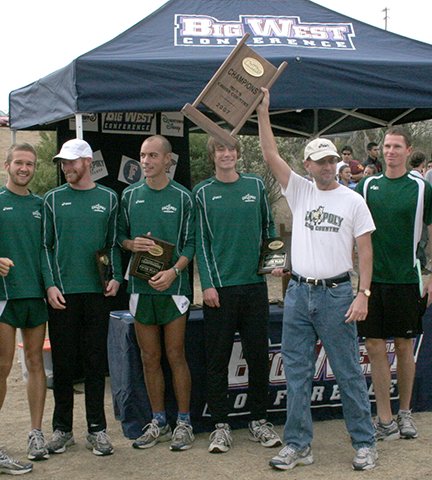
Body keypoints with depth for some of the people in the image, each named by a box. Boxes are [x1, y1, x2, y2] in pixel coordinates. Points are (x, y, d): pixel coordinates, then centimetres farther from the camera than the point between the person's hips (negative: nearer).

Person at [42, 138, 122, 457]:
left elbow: (113, 243, 11)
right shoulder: (54, 199, 6)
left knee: (96, 362, 4)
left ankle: (97, 429, 12)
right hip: (62, 293, 0)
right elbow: (46, 246, 6)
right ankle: (62, 428, 15)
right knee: (63, 362, 4)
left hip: (97, 292, 0)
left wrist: (116, 278, -3)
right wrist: (50, 284, -6)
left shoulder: (108, 199, 8)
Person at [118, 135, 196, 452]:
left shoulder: (182, 197, 0)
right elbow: (119, 236, 14)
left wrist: (174, 271, -16)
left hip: (173, 285, -3)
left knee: (176, 356, 0)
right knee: (150, 358, 8)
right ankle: (158, 423, 19)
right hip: (140, 286, 3)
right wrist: (132, 244, -8)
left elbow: (191, 243, -1)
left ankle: (184, 423, 11)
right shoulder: (130, 196, 8)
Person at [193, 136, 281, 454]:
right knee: (218, 358, 3)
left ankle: (259, 421, 20)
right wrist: (208, 284, -8)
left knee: (258, 355, 7)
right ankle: (221, 425, 13)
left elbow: (269, 228, 15)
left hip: (254, 283, 2)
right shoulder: (203, 193, 2)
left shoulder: (255, 185, 7)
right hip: (219, 287, -2)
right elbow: (201, 241, 0)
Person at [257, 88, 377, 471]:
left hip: (336, 294, -3)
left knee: (349, 373, 3)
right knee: (296, 373, 7)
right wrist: (263, 112, -6)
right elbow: (271, 156, 0)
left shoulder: (353, 200, 1)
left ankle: (364, 443, 15)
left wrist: (363, 294, -10)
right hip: (298, 293, 3)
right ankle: (298, 445, 16)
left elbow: (365, 250, -2)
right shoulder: (300, 191, 8)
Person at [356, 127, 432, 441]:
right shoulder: (367, 186, 5)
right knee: (375, 347, 0)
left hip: (406, 279, -1)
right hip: (372, 278, 1)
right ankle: (385, 420, 7)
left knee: (404, 347, 8)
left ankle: (405, 413, 23)